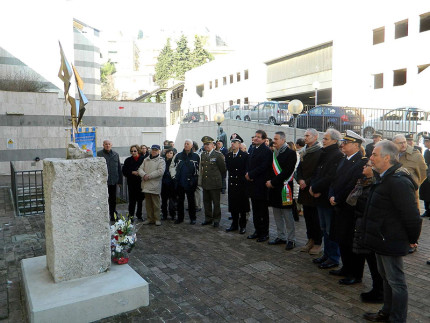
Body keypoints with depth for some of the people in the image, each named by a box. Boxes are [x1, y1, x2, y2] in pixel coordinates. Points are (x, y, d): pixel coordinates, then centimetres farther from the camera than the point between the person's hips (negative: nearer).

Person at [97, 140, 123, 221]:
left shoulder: (115, 154, 10)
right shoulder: (99, 154, -1)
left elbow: (119, 168, 12)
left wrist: (120, 180, 7)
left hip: (113, 181, 3)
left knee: (113, 199, 11)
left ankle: (113, 216, 22)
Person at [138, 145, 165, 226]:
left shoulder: (161, 161, -2)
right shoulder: (146, 160, 15)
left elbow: (160, 171, -15)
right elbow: (140, 169, 8)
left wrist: (149, 176, -16)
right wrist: (144, 175, -14)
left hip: (155, 185, -5)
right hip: (146, 185, 5)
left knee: (156, 203, 0)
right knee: (148, 203, 12)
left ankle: (157, 219, 10)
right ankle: (150, 218, 22)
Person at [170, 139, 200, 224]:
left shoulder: (196, 156, -2)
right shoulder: (178, 155, 5)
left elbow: (199, 168, 5)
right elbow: (172, 166, 13)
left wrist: (196, 178, 3)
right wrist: (173, 175, 6)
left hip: (190, 182, -2)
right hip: (180, 182, 3)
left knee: (191, 200, 6)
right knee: (180, 200, 11)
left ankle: (192, 218, 16)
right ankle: (180, 217, 21)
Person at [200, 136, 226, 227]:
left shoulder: (218, 155, -8)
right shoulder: (203, 155, 10)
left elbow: (223, 168, -2)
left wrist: (219, 178, 7)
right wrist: (201, 180, 14)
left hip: (215, 183, -5)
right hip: (205, 183, 5)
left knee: (216, 203, 4)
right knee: (206, 202, 13)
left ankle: (216, 220, 16)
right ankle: (208, 218, 26)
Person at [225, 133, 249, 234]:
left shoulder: (245, 155, -5)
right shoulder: (228, 155, 10)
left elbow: (246, 169, -8)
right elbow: (228, 168, 4)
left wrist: (242, 178, -13)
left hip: (241, 184, -4)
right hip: (232, 183, 5)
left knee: (242, 205, 3)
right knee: (233, 205, 10)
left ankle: (242, 225, 14)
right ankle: (234, 224, 22)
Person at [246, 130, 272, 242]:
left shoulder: (266, 151, -11)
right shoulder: (253, 150, 15)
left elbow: (264, 167, -19)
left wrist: (251, 175, -15)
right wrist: (247, 174, -2)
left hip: (261, 184, -8)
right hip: (253, 184, 8)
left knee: (263, 211, 2)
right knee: (255, 210, 14)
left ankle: (264, 233, 14)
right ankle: (257, 231, 25)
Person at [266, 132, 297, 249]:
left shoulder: (290, 153, -9)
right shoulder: (274, 153, 15)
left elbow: (287, 172, -17)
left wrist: (273, 182, -17)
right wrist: (269, 181, 2)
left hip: (284, 188, -7)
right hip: (274, 187, 8)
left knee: (287, 215, 0)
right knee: (277, 215, 14)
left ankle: (291, 239, 10)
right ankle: (281, 237, 25)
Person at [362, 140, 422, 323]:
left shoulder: (398, 182, -25)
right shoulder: (384, 178, 9)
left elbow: (412, 215, -23)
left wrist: (412, 239, -11)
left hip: (391, 242, -11)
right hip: (382, 238, 11)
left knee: (395, 281, 4)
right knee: (386, 277, 23)